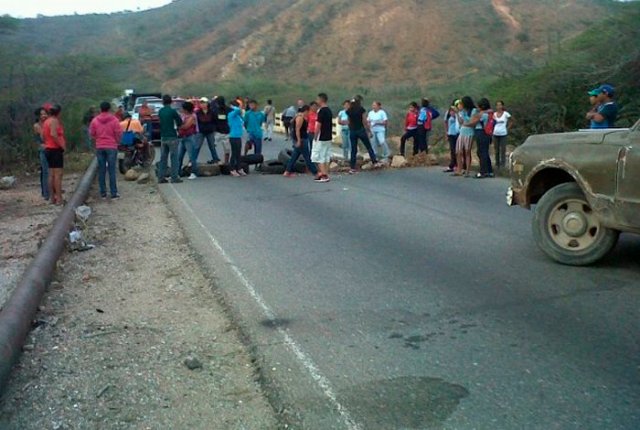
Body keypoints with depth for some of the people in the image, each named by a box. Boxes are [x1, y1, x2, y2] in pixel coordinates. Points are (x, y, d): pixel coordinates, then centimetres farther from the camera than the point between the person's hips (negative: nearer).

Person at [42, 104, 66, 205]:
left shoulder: (46, 121, 15)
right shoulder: (54, 121, -12)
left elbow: (43, 137, 17)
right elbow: (53, 134, -26)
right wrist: (61, 145, -20)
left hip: (48, 149, 9)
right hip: (56, 150, -9)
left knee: (51, 175, 11)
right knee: (58, 174, -9)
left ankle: (52, 198, 15)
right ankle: (59, 199, -10)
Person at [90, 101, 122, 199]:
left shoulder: (95, 120, 2)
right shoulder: (114, 120, -7)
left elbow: (92, 134, 6)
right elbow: (119, 133, -5)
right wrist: (117, 142, 13)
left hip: (99, 147, 3)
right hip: (111, 147, -3)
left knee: (101, 171, 8)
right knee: (112, 171, -1)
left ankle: (103, 193, 10)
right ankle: (114, 193, -2)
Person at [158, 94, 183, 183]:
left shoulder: (160, 111, 6)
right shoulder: (172, 111, -10)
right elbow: (180, 122, -3)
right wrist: (176, 125, 16)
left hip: (163, 137, 6)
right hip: (172, 137, -5)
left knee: (163, 158, 9)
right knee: (174, 158, -2)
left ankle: (161, 177, 10)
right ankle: (174, 177, -3)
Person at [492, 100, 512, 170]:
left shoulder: (506, 114, -2)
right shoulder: (494, 114, 6)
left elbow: (511, 122, 6)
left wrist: (507, 129, -1)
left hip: (503, 134, -3)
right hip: (495, 134, 3)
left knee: (503, 149, -3)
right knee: (496, 149, 7)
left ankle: (502, 164, 3)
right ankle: (497, 164, 14)